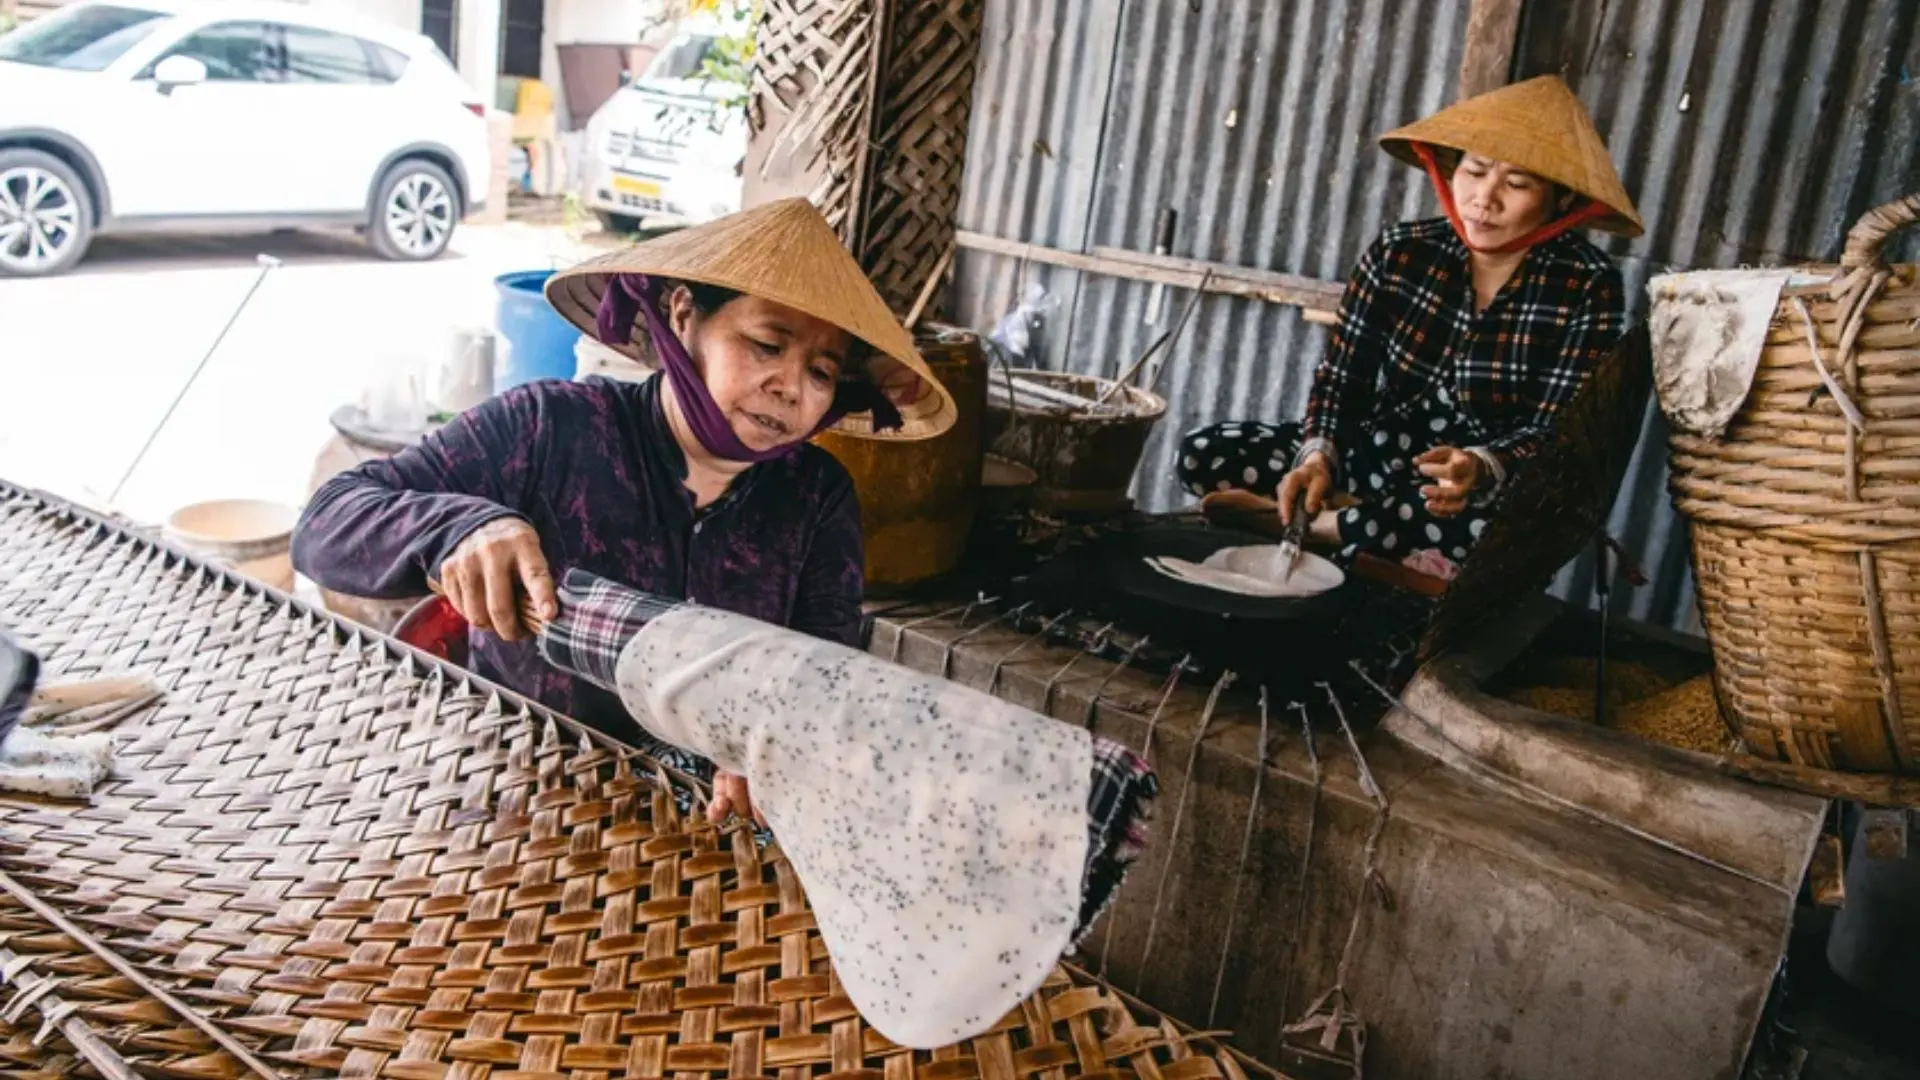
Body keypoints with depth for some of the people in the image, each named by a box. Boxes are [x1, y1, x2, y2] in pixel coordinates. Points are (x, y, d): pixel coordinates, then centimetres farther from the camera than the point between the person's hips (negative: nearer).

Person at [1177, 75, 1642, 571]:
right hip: (1375, 460, 3)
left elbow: (1558, 431, -16)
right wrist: (1318, 455, -24)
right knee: (1204, 454, -14)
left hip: (1490, 492, -3)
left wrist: (1481, 469, -39)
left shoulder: (1589, 287, -11)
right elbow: (1342, 376, -2)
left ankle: (1324, 525, -18)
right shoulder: (1401, 252, -4)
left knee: (1495, 527, -42)